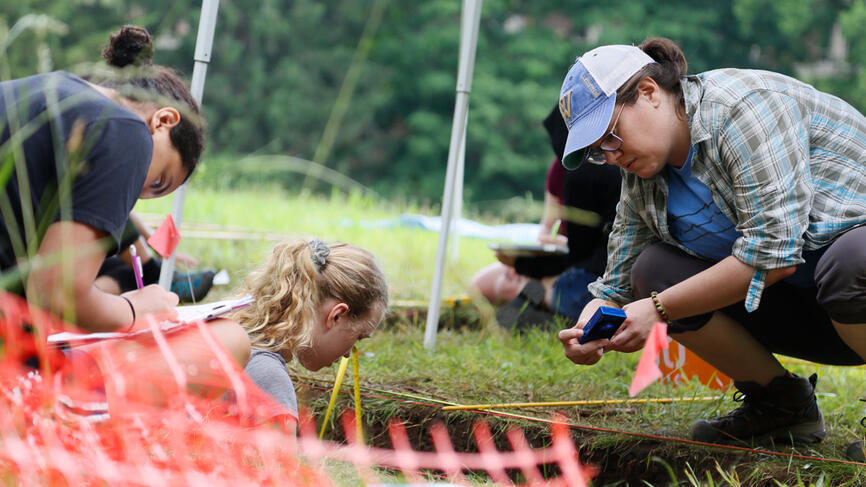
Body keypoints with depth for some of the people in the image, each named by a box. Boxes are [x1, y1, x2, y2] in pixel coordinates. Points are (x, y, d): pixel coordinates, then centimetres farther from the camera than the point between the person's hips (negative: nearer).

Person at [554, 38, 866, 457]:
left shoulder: (745, 106, -21)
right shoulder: (642, 174, 3)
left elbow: (773, 253, -29)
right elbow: (618, 284, 6)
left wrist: (660, 309, -26)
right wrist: (591, 332, -18)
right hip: (796, 303, 8)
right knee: (655, 270, -10)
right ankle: (782, 404, 3)